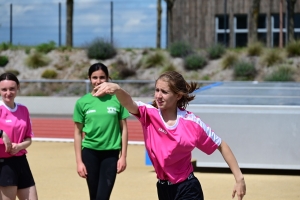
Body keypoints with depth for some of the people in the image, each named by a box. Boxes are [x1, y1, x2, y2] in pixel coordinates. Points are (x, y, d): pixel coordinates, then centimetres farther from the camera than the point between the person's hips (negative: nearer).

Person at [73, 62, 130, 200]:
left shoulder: (117, 99, -2)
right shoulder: (82, 102, -1)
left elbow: (124, 129, 4)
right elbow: (78, 132, 4)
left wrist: (123, 156, 0)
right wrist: (79, 161, 0)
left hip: (111, 153, -1)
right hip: (90, 152, 1)